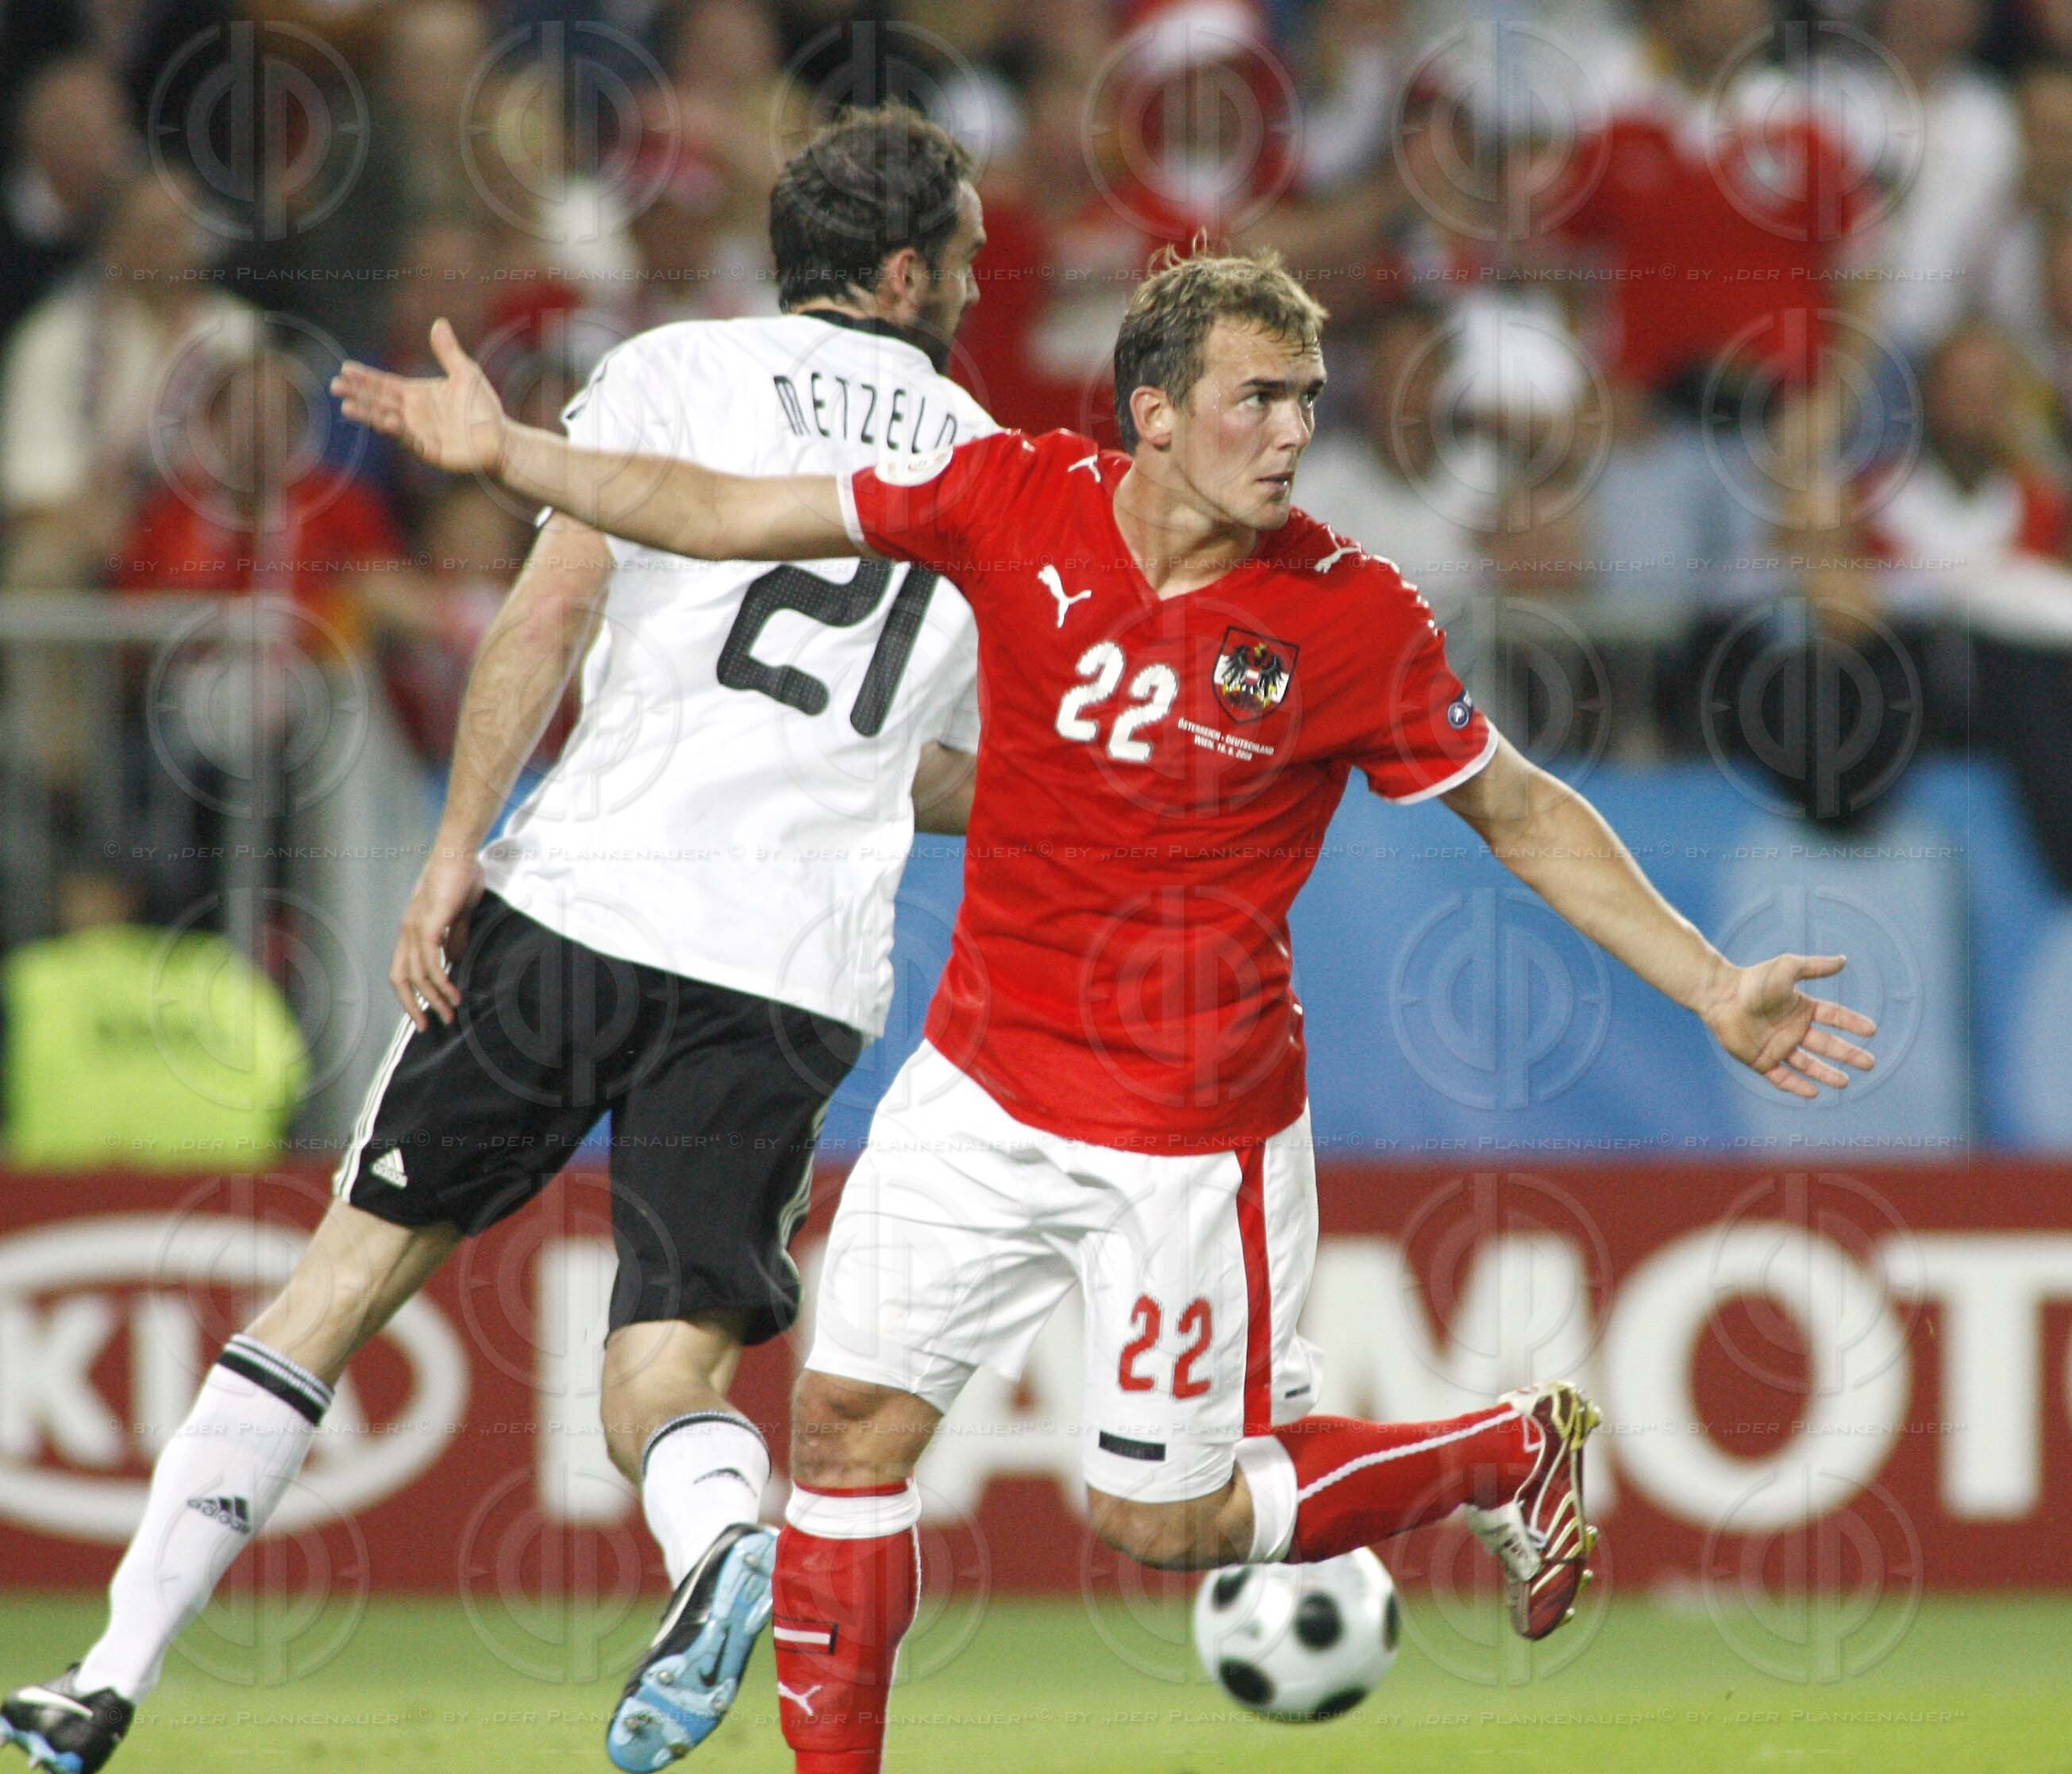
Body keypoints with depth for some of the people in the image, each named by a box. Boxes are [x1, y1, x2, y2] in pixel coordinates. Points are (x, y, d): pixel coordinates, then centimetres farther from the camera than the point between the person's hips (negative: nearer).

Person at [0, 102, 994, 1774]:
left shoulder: (675, 374, 7)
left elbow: (554, 602, -7)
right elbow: (971, 788, 24)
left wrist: (458, 847, -7)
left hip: (585, 890, -1)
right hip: (795, 975, 1)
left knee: (361, 1257, 11)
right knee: (670, 1370, 3)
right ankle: (722, 1530, -36)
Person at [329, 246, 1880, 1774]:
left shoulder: (1355, 620, -14)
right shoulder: (1016, 502, -7)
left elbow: (1524, 816, -1)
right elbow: (731, 516, 1)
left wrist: (1719, 993, -4)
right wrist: (507, 453, -4)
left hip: (1190, 1133, -3)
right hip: (983, 1078, 4)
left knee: (1162, 1520, 3)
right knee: (851, 1415, -2)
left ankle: (1513, 1452, 26)